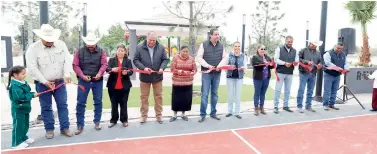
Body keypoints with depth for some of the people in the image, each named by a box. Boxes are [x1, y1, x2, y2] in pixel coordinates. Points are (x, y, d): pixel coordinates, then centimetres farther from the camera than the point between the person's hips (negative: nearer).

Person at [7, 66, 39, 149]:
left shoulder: (23, 82, 6)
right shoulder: (15, 85, -23)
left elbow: (27, 92, 12)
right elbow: (21, 97, -29)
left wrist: (33, 94, -8)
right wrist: (32, 95, -22)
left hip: (25, 108, 9)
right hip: (18, 109, -9)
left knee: (25, 125, 20)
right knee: (18, 126, 1)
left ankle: (24, 138, 36)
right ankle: (16, 143, 12)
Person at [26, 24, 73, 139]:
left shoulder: (61, 45, 0)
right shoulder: (33, 48, -9)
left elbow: (68, 60, -4)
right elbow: (32, 68, -13)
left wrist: (67, 74, -20)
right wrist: (45, 82, -17)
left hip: (60, 82, 2)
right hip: (43, 84, -2)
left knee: (62, 105, 6)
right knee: (46, 107, 7)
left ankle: (65, 128, 16)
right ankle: (49, 129, 20)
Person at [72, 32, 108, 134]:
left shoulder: (101, 51, 2)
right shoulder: (79, 51, 1)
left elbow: (104, 64, -6)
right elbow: (75, 65, -3)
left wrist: (99, 74, -24)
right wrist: (82, 76, -16)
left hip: (98, 80, 1)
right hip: (83, 80, 0)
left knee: (98, 102, 8)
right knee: (80, 103, 2)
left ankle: (97, 122, 23)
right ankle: (80, 125, 12)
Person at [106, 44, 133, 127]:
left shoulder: (128, 61, 5)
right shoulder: (112, 60, 5)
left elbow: (131, 71, -4)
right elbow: (107, 69, -10)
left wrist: (126, 72, -27)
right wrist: (112, 69, -32)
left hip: (124, 86, 0)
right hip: (113, 86, 1)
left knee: (123, 104, 8)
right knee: (114, 104, 10)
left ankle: (124, 120, 18)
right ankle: (113, 120, 21)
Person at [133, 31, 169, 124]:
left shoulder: (161, 48, 0)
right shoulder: (140, 47, -5)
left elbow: (165, 59, 3)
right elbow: (136, 60, -4)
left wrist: (162, 68, -16)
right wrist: (143, 68, -19)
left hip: (157, 76, 1)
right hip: (144, 77, -1)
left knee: (158, 96, 9)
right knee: (144, 97, 8)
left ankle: (159, 115, 21)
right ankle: (144, 115, 21)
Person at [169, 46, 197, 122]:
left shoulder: (191, 59, 2)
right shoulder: (176, 58, -5)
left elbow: (194, 69, 1)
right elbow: (172, 69, -10)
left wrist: (190, 73, -19)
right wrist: (181, 71, -20)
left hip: (188, 83, 2)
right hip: (177, 82, -2)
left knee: (186, 99, 6)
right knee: (176, 99, 3)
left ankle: (183, 114, 23)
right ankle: (175, 115, 18)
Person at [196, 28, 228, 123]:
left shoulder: (221, 46, 8)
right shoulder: (204, 44, -3)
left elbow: (224, 58, 10)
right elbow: (199, 57, -6)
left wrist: (219, 66, -9)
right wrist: (208, 66, -16)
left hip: (217, 73, 4)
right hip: (206, 73, -3)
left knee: (215, 94, 11)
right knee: (205, 94, -3)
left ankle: (213, 113, 21)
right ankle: (203, 115, 5)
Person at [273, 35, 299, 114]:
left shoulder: (295, 51, 11)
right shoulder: (279, 49, 0)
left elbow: (297, 60, 7)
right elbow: (276, 59, -9)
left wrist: (295, 63, -17)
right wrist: (284, 63, -22)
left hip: (290, 74, 4)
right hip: (280, 73, -4)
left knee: (287, 90, 9)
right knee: (278, 90, -2)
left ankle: (285, 106, 20)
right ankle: (276, 106, 3)